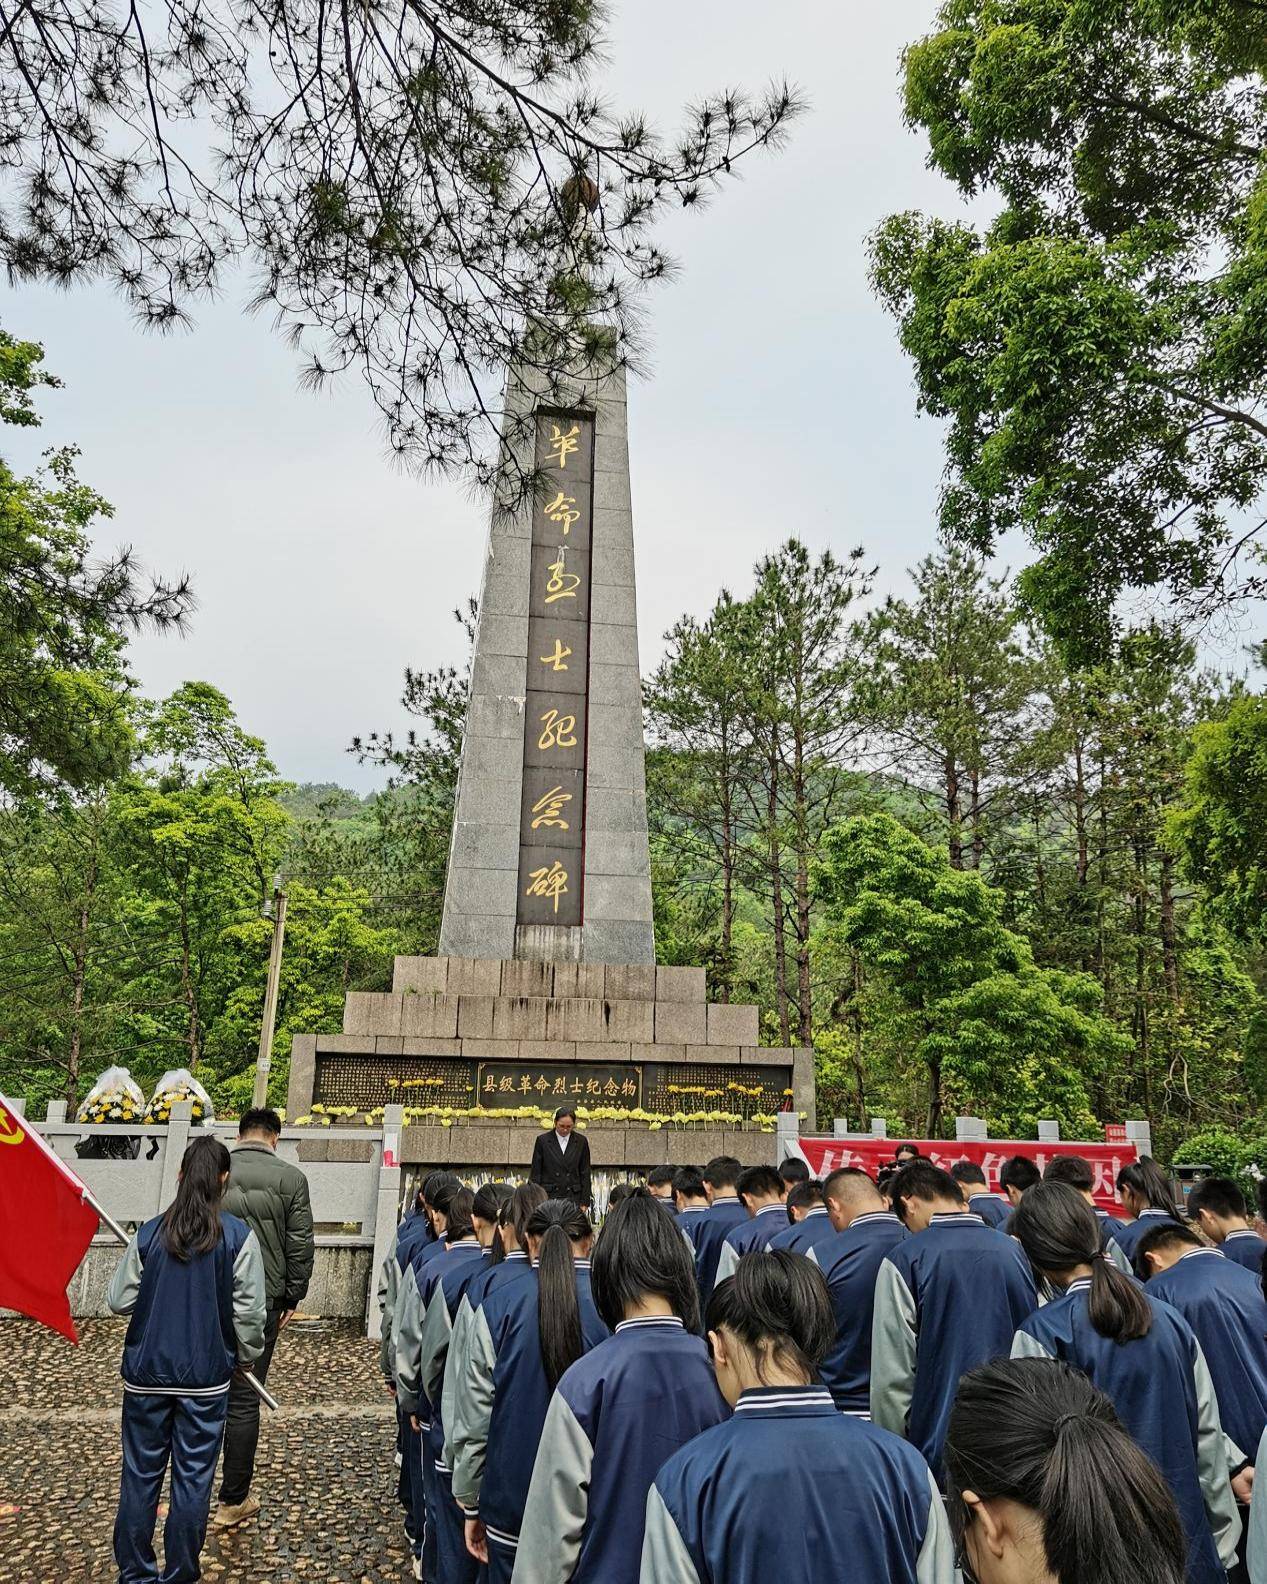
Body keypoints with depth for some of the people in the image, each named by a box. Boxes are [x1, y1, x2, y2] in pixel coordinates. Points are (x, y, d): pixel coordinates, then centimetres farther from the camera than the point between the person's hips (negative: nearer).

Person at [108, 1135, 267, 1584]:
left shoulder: (149, 1233, -7)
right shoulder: (239, 1236, -12)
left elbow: (119, 1300, -1)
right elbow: (250, 1311, -9)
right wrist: (246, 1357, 9)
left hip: (146, 1372, 2)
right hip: (206, 1376, -2)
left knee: (141, 1473, 16)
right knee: (193, 1477, 10)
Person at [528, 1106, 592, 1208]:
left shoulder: (581, 1141, 3)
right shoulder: (542, 1140, -1)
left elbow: (585, 1173, 7)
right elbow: (535, 1172, 2)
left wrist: (584, 1202, 3)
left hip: (573, 1197, 1)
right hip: (549, 1196, -1)